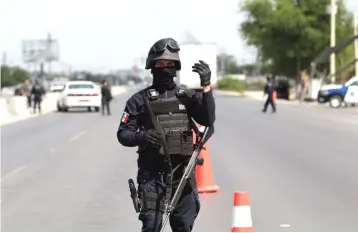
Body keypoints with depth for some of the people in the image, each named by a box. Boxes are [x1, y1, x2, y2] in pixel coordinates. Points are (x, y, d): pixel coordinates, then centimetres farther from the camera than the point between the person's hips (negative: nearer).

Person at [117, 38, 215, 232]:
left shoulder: (187, 96, 9)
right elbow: (123, 134, 2)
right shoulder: (140, 100, 4)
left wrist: (206, 86, -14)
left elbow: (208, 120, -5)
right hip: (152, 173, -2)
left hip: (182, 172, 3)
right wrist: (141, 137, -19)